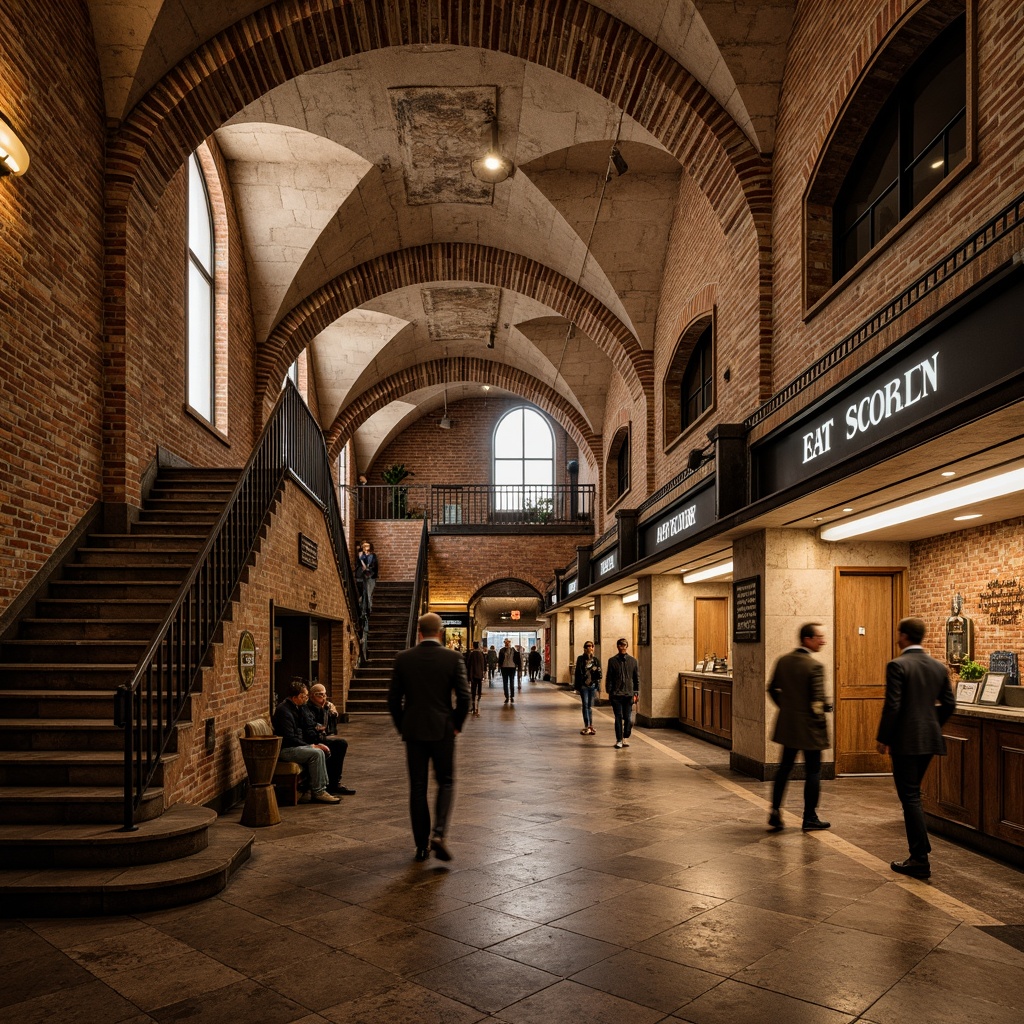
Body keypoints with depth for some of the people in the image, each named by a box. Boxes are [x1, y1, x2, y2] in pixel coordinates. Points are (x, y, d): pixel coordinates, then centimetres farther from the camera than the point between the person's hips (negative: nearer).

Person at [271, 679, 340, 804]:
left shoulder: (297, 708, 13)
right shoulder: (284, 711, -18)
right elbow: (289, 738, -22)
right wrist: (311, 746, -18)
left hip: (297, 746, 10)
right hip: (285, 750, -10)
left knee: (324, 751, 0)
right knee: (316, 753, -26)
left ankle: (323, 787, 0)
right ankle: (317, 792, -21)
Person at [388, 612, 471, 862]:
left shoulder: (403, 658, -1)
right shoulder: (453, 658, -6)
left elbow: (393, 698, 1)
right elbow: (464, 696, -9)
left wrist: (402, 727, 13)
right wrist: (456, 725, 6)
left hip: (413, 731, 2)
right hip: (442, 731, -1)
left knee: (417, 787, 10)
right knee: (446, 782, 13)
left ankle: (421, 845, 14)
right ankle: (438, 833, -5)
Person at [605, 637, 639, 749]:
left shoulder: (633, 661, 6)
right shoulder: (612, 660, 2)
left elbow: (637, 678, 9)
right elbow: (608, 678, 4)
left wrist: (636, 693, 4)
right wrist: (609, 692, -2)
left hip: (629, 694, 1)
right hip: (616, 694, -1)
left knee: (628, 719, 1)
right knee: (618, 718, 0)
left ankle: (626, 738, 18)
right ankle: (619, 740, 7)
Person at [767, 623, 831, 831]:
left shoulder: (783, 661, 1)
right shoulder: (815, 666, -19)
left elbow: (772, 689, 9)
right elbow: (818, 701, -20)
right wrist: (820, 720, -2)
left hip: (787, 725, 6)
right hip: (809, 728, -6)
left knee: (785, 768, 16)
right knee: (813, 771, 8)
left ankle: (775, 813, 16)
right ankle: (810, 819, 17)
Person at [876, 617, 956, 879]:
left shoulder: (897, 665, -15)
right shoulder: (939, 667, 6)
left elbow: (892, 706, -17)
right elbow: (949, 705, 9)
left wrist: (883, 739, -8)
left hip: (905, 741, -7)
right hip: (930, 740, 7)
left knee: (910, 797, 0)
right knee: (912, 795, 19)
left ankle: (921, 860, 2)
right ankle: (918, 854, 23)